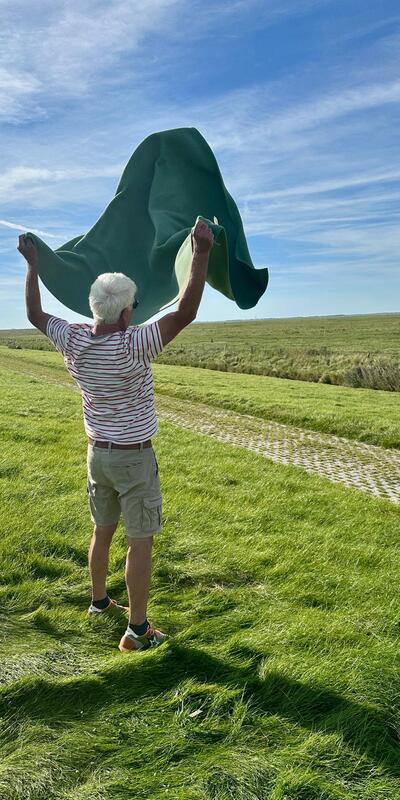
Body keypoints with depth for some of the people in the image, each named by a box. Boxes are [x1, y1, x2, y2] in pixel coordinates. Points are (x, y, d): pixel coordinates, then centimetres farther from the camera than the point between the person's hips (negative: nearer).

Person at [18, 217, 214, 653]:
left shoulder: (73, 341, -6)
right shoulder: (132, 345, -24)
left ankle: (99, 602, 40)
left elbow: (34, 314, 11)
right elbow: (185, 313, -29)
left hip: (97, 452, 7)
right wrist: (202, 253, -30)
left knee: (102, 532, 22)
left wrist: (32, 262, 18)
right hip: (134, 458, -6)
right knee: (140, 543, 4)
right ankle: (138, 631, 12)